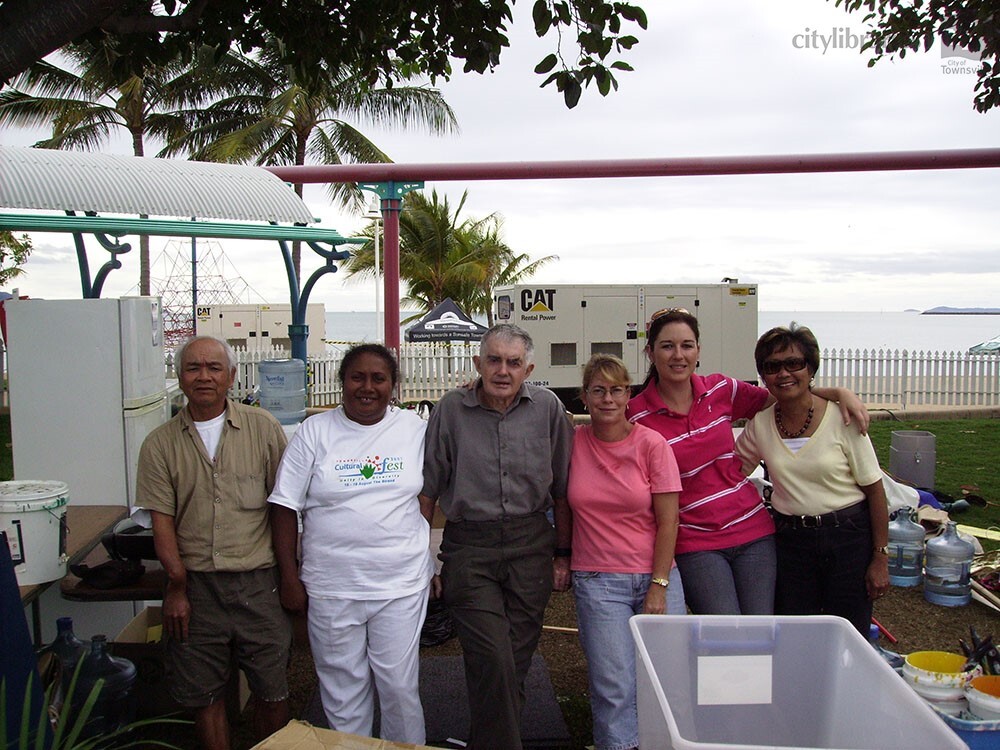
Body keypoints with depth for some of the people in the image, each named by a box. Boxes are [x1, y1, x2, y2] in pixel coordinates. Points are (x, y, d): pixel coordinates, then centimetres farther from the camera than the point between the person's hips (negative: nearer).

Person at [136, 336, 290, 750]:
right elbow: (161, 521, 1)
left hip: (258, 582, -1)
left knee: (272, 691, 8)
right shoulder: (160, 444, 3)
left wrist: (287, 573, 1)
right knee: (205, 696, 12)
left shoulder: (263, 428, 0)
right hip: (195, 587, 1)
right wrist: (177, 585, -5)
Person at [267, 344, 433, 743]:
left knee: (400, 687, 9)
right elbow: (286, 508, -1)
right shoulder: (315, 431, -1)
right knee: (343, 692, 12)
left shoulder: (415, 428, 2)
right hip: (332, 587, 0)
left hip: (401, 584, 0)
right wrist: (290, 577, -2)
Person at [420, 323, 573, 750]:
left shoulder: (547, 408, 0)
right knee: (493, 660, -10)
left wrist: (563, 553, 8)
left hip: (531, 544, 2)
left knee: (516, 661, 9)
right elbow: (428, 490, 4)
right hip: (469, 546, -1)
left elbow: (561, 489, 7)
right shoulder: (451, 410, -2)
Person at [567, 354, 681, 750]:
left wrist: (659, 586, -6)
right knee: (615, 690, -4)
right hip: (596, 581, 0)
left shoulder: (651, 444, -5)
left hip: (654, 576, 0)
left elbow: (668, 521, -4)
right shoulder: (572, 442, 0)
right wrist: (562, 556, 5)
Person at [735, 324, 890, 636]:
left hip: (849, 537, -3)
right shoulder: (759, 423, -1)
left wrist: (880, 558, -6)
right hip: (790, 539, 3)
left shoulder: (841, 417, -11)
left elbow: (875, 490, -7)